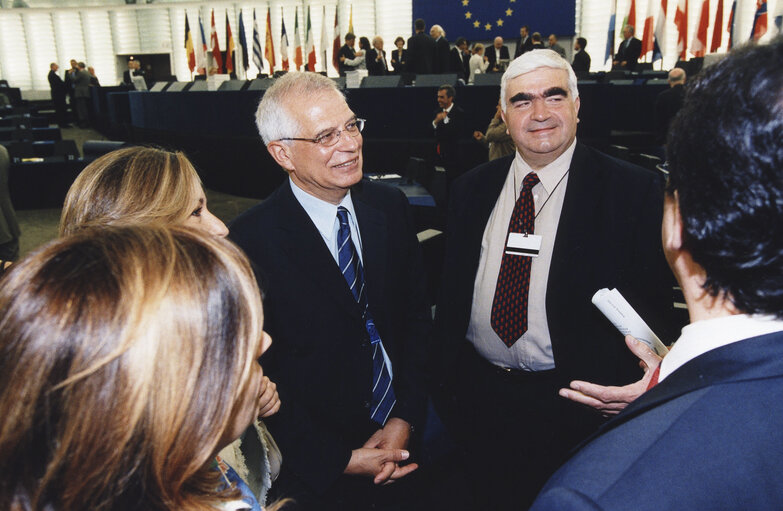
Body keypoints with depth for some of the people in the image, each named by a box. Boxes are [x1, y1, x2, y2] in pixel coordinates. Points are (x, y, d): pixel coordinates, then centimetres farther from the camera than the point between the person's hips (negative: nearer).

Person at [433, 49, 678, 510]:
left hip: (574, 405, -3)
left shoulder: (634, 191, -10)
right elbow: (450, 293, 7)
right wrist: (444, 380, 6)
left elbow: (654, 301, -9)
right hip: (476, 396, 4)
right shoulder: (472, 189, 3)